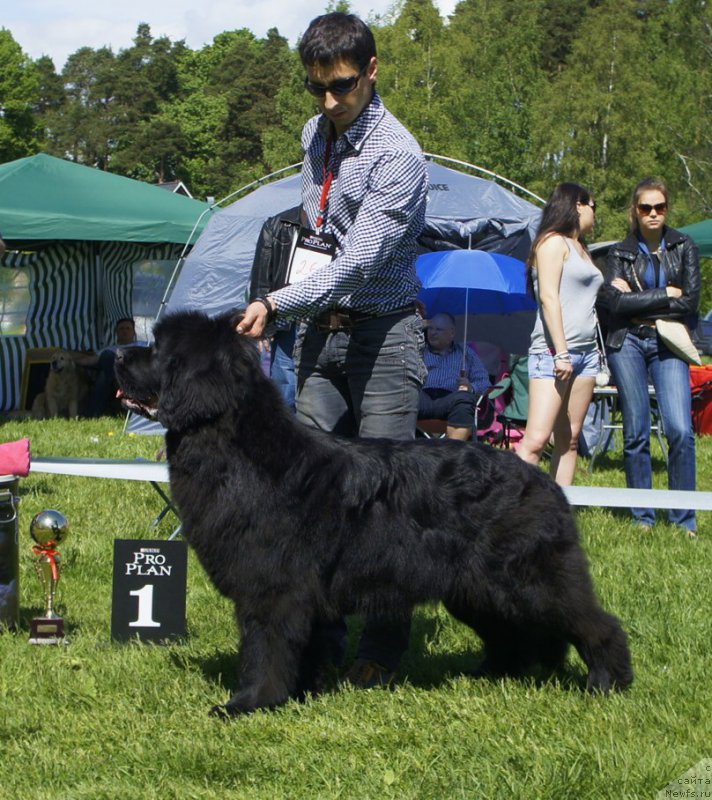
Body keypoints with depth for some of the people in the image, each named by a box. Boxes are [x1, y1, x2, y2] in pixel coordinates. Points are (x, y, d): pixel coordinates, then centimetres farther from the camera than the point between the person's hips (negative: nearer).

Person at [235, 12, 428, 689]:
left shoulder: (397, 155, -17)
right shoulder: (315, 135, 9)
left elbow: (361, 259, -25)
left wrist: (277, 305, -32)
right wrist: (301, 313, 17)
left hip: (383, 334, -7)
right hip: (322, 327, 7)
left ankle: (382, 649, -1)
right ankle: (316, 634, 6)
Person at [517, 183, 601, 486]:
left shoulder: (580, 248, 23)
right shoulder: (554, 242, -2)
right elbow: (549, 297, -12)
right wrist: (561, 352, -18)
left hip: (586, 351, 9)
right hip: (553, 350, -9)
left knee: (569, 439, 4)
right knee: (536, 439, -17)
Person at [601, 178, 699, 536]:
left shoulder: (684, 248, 8)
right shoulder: (620, 252, 8)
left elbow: (690, 302, -4)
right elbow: (614, 301, -8)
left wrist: (637, 300, -6)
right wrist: (666, 295, -7)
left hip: (668, 345, 0)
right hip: (627, 344, 0)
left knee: (680, 429, -13)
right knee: (636, 432, 0)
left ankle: (684, 519, -6)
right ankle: (642, 517, 8)